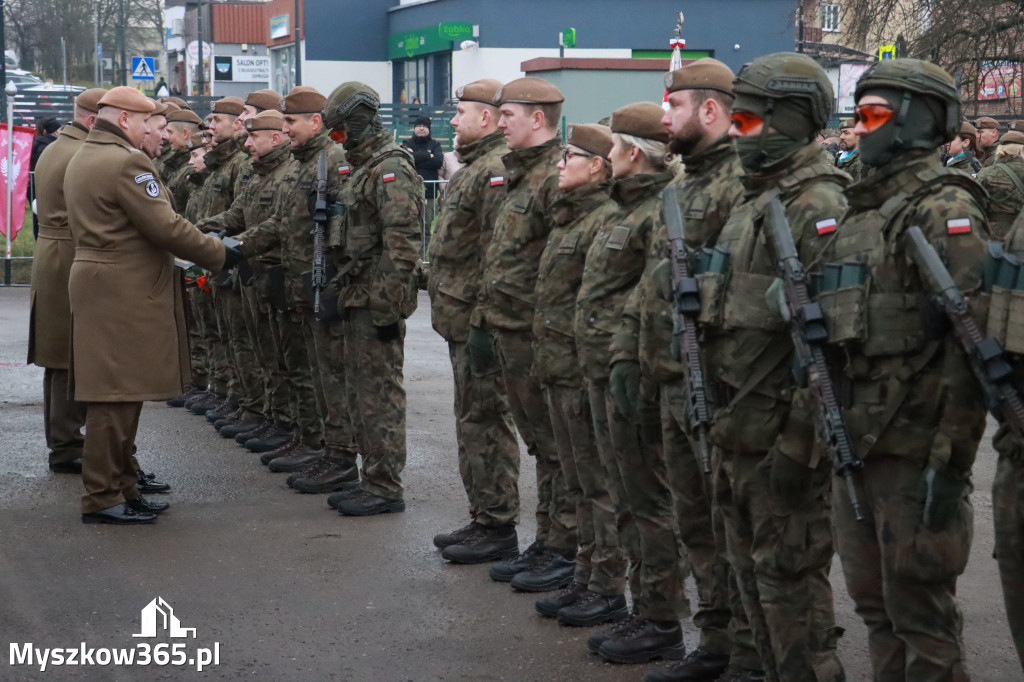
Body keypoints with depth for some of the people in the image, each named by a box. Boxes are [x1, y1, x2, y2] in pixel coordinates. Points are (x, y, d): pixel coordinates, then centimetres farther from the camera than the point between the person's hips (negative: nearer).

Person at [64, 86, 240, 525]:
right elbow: (165, 227, -19)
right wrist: (219, 255, -8)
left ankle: (120, 487, 21)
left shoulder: (81, 158, 17)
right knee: (117, 396, -6)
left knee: (119, 395, 14)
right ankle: (102, 499, -1)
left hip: (95, 281, 10)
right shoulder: (126, 162, -15)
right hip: (125, 292, -10)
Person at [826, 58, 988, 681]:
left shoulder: (945, 209, -11)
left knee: (920, 613, -1)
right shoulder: (863, 207, 15)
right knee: (875, 606, 16)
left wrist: (951, 460, -21)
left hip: (914, 450, -8)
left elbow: (970, 342, -18)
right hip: (856, 442, 8)